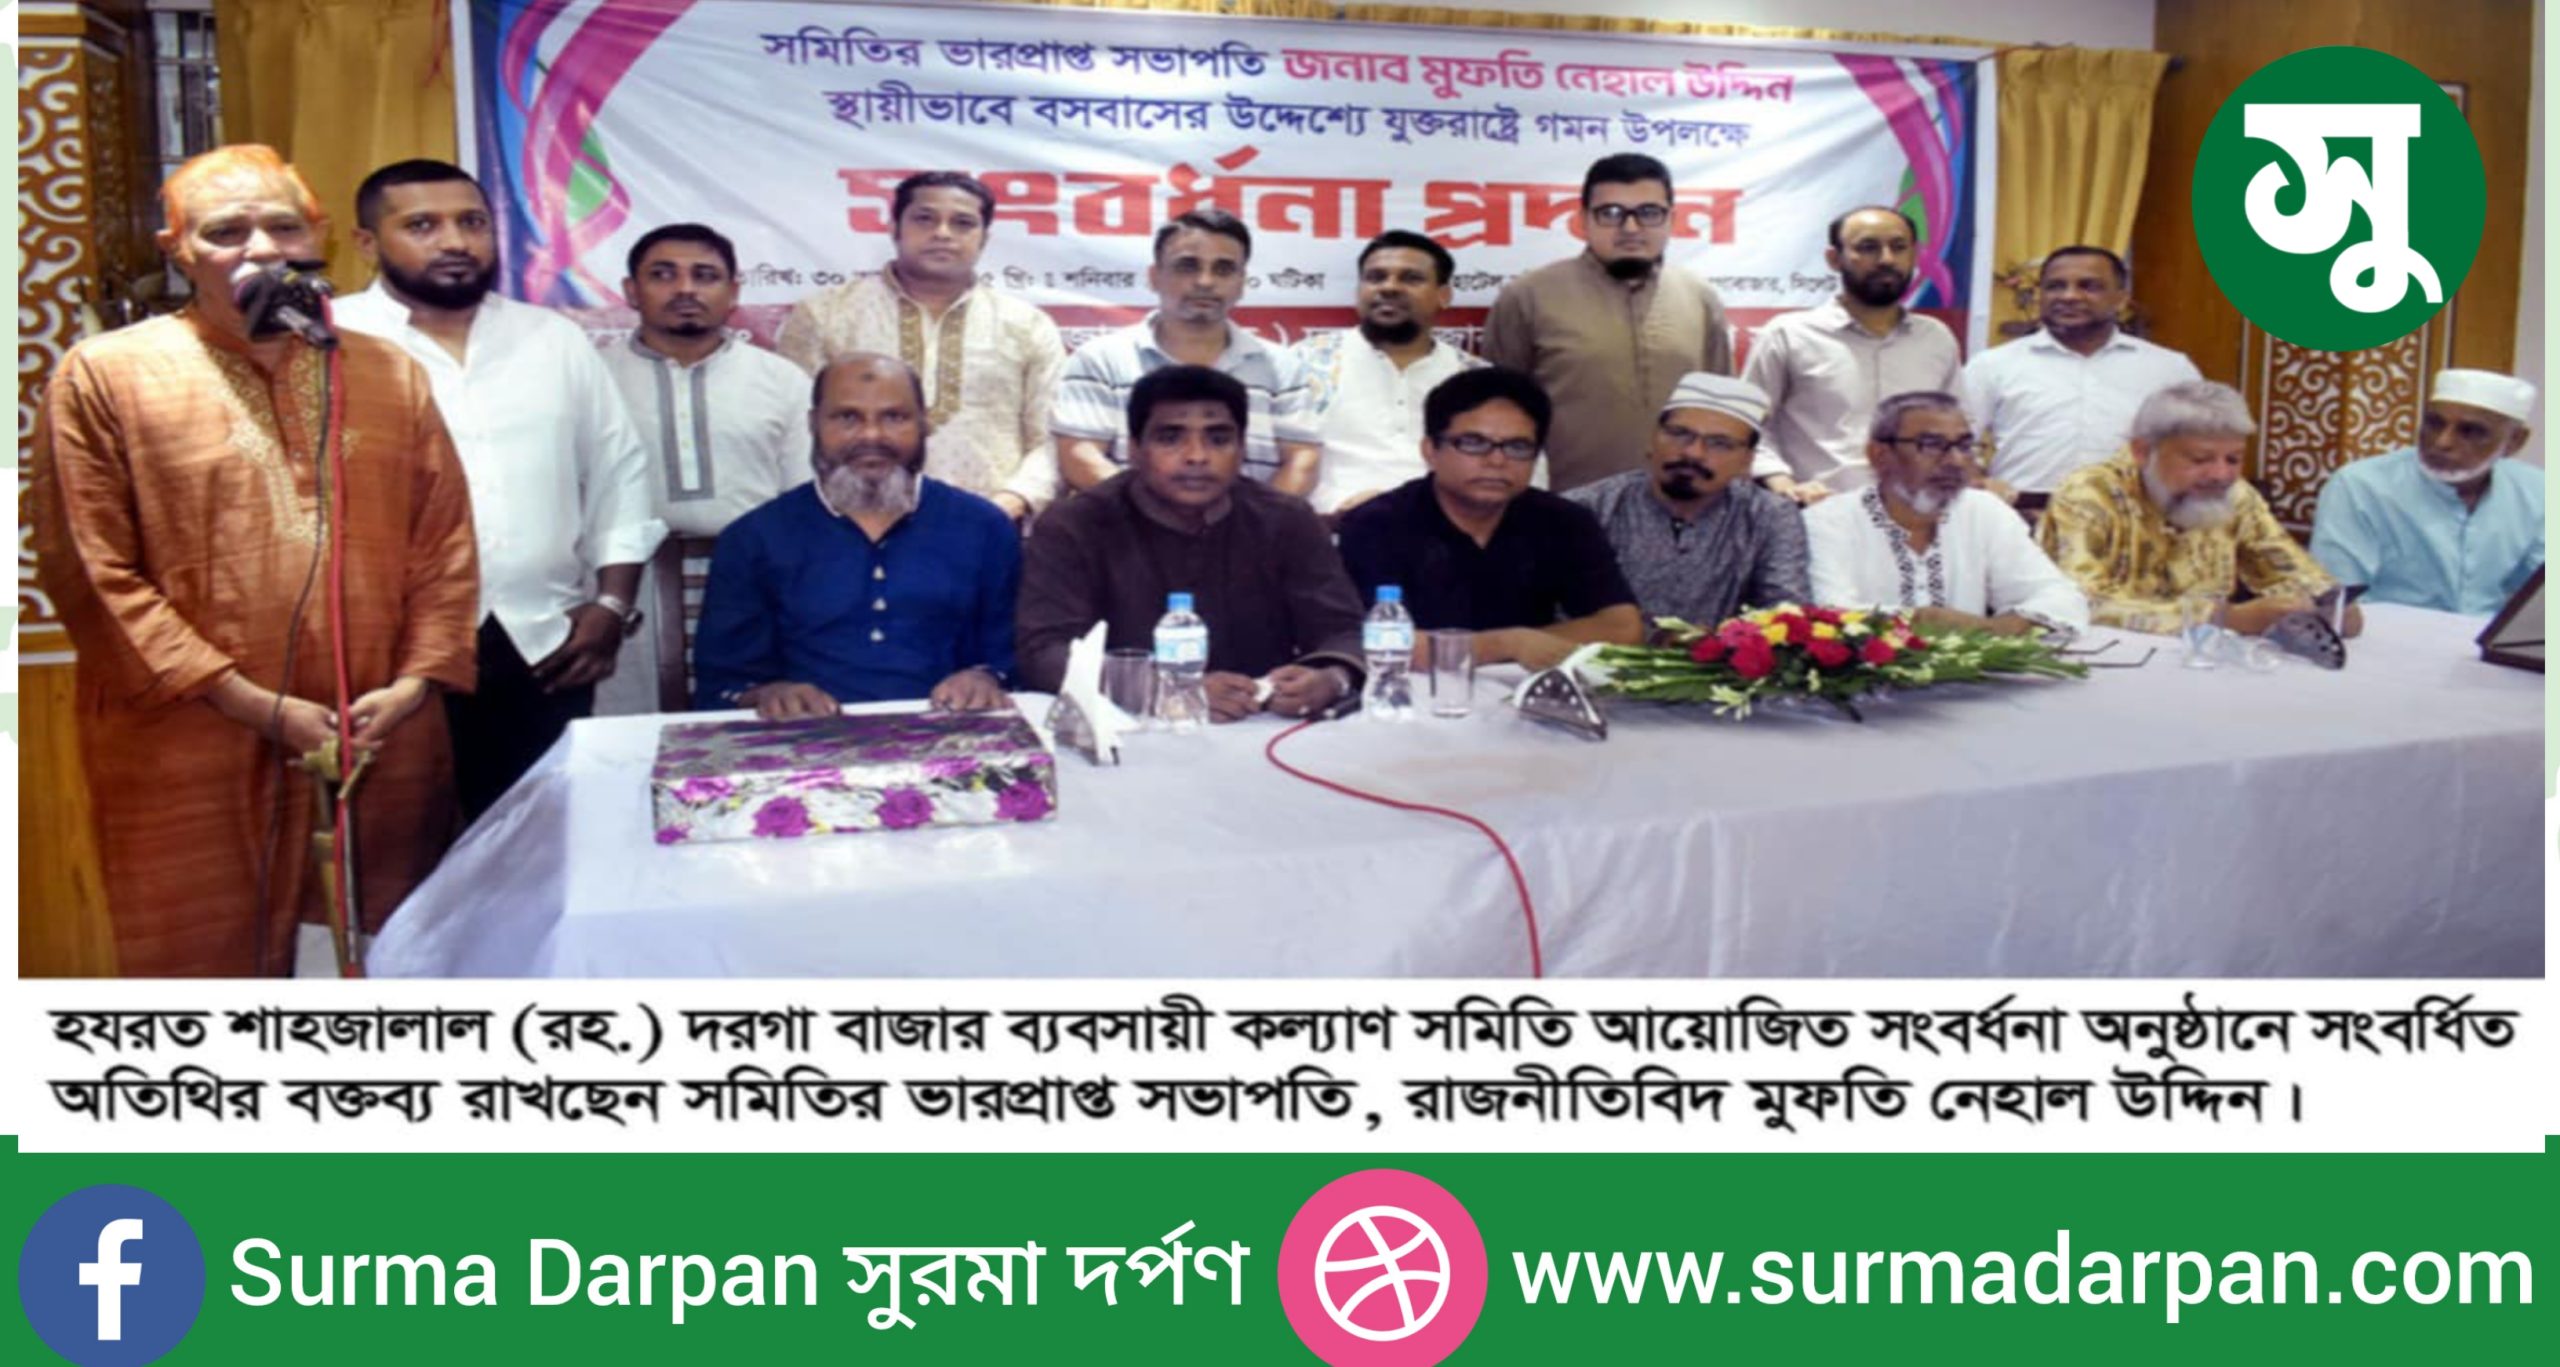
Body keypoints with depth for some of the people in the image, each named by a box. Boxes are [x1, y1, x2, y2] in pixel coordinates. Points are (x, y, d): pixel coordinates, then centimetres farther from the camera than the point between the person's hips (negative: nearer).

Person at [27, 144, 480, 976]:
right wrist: (250, 704, -11)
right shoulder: (103, 377, 0)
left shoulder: (390, 377, 11)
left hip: (383, 750, 3)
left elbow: (445, 547, 11)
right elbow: (91, 575, -5)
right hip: (192, 766, -3)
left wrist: (415, 683, -4)